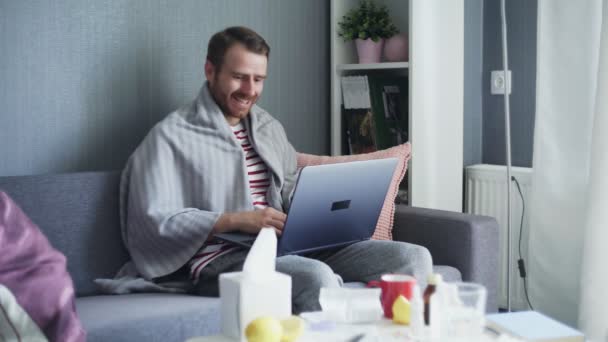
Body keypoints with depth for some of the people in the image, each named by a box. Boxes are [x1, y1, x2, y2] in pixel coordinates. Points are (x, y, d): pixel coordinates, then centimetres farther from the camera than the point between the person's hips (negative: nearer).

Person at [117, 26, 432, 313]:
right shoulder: (172, 135, 0)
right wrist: (237, 220, -18)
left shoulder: (270, 129, 22)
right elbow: (154, 220, -9)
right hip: (221, 260, -7)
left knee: (413, 257, -12)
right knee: (317, 277, -39)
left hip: (289, 248, 7)